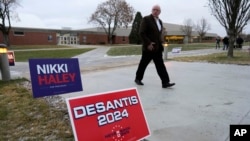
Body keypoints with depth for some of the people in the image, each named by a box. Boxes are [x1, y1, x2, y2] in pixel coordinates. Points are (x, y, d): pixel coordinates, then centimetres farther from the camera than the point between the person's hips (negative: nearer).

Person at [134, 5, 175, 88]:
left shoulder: (159, 21, 16)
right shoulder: (146, 19, -7)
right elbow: (141, 33, -14)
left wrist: (160, 43, 11)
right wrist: (148, 43, -20)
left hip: (158, 48, 7)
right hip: (149, 47, -6)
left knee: (160, 65, 1)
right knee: (143, 64, 6)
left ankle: (165, 82, 0)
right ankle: (138, 79, 24)